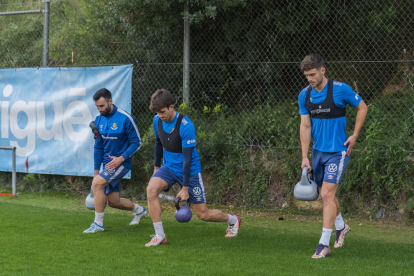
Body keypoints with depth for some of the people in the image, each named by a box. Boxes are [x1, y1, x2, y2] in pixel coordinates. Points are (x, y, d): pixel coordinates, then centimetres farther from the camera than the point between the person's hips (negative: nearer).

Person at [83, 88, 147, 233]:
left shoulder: (125, 118, -15)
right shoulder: (99, 119, 4)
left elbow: (136, 142, -11)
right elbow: (98, 146, 11)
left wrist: (121, 158, -22)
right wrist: (96, 171, 9)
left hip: (121, 162, -7)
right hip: (108, 163, 7)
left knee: (97, 183, -24)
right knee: (113, 202, 8)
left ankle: (98, 224, -14)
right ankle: (139, 210, 37)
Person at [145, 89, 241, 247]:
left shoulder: (186, 125, -26)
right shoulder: (157, 121, -7)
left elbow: (187, 158, -24)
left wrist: (185, 188, -23)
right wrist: (156, 166, 23)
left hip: (189, 170, -5)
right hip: (168, 167, 5)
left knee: (203, 214, 0)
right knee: (151, 189, -26)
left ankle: (233, 220, 32)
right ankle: (159, 236, -19)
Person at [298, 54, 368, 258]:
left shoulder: (340, 89, -14)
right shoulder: (304, 95, -1)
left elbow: (362, 107, 1)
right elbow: (305, 126, 3)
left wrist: (354, 136, -5)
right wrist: (304, 157, 0)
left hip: (338, 151, -5)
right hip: (318, 151, 5)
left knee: (327, 195, -13)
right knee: (326, 195, 16)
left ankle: (324, 244, -9)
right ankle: (341, 226, 43)